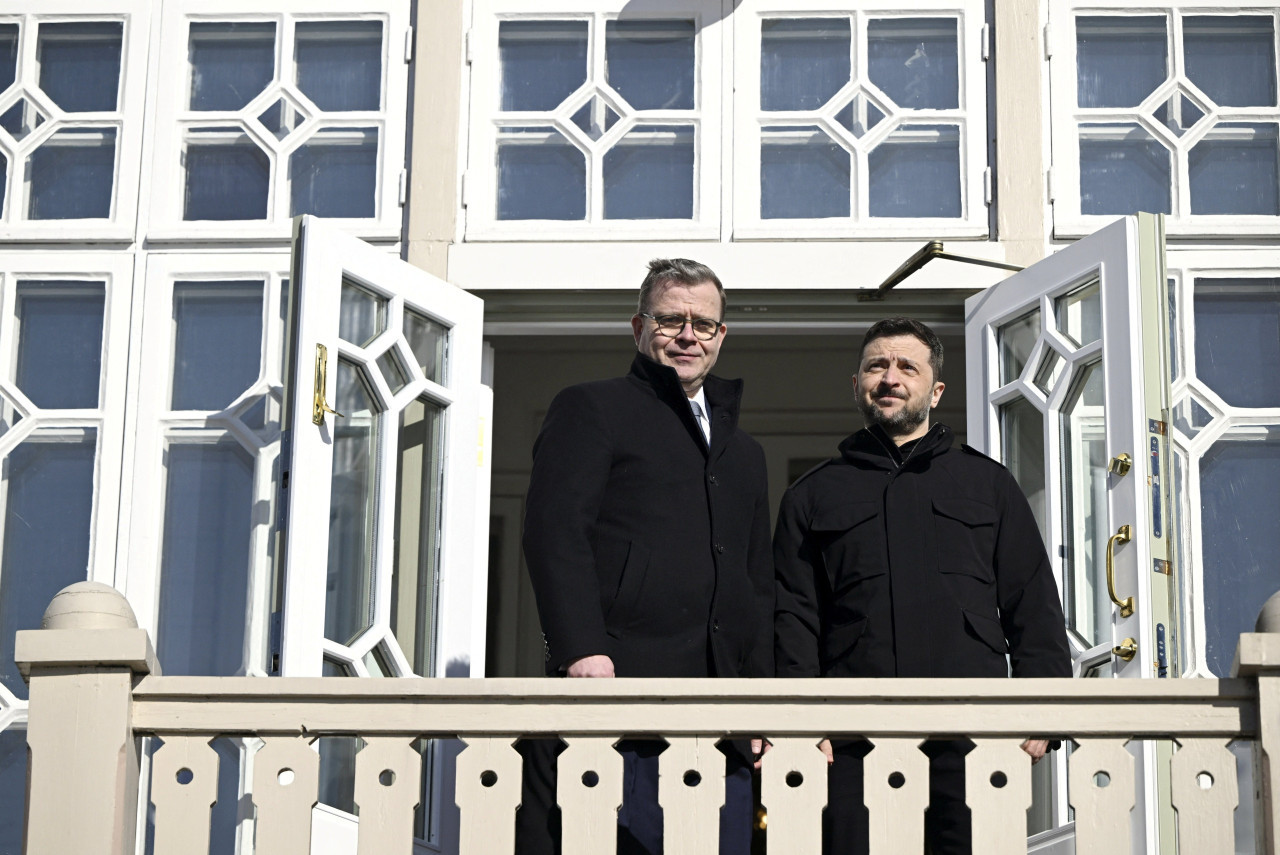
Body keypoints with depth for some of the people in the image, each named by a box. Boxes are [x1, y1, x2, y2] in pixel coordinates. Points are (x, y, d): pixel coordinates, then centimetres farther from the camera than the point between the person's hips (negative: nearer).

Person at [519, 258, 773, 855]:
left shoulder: (743, 451, 29)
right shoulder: (590, 409, 9)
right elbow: (554, 530, -4)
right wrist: (582, 649, -17)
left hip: (716, 718, 6)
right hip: (613, 688, -6)